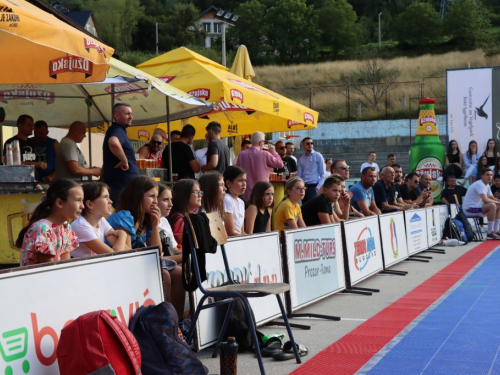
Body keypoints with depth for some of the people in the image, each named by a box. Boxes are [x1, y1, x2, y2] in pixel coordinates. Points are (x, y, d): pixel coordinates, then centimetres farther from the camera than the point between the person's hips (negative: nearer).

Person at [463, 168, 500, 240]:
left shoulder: (487, 185, 12)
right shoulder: (479, 184, -19)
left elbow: (492, 198, 20)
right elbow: (485, 200, -30)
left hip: (477, 207, 11)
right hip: (469, 209, -11)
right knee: (492, 206, -29)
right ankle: (490, 233, -26)